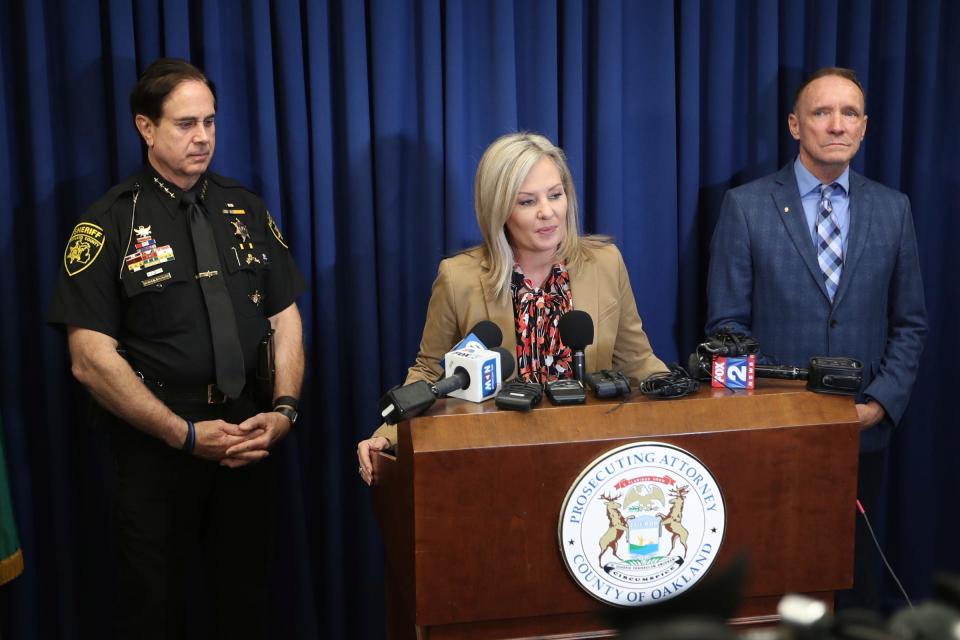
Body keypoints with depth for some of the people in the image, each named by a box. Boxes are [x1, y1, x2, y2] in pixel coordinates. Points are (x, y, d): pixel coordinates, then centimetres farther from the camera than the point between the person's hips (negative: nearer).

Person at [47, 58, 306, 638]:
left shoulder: (246, 211, 7)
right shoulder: (109, 226, -6)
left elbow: (285, 318, 8)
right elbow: (91, 358, -12)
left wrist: (283, 409, -9)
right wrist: (185, 434, -17)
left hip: (249, 440, 3)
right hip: (156, 450, -3)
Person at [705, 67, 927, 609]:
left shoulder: (893, 209, 4)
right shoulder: (745, 206, -4)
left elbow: (910, 323, 6)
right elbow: (726, 322, -4)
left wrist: (880, 403, -7)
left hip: (864, 430, 2)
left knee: (855, 565, 13)